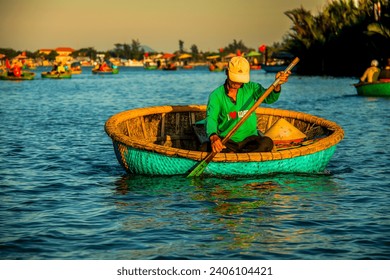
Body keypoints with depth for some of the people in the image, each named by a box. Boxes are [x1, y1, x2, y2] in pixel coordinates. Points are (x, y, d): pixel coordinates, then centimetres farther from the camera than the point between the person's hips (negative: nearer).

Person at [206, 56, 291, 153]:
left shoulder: (251, 88, 8)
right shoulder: (216, 95, -3)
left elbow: (270, 98, -4)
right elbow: (211, 118, -16)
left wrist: (277, 85, -27)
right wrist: (213, 137, -39)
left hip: (249, 138, 2)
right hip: (227, 141, -2)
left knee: (267, 142, -31)